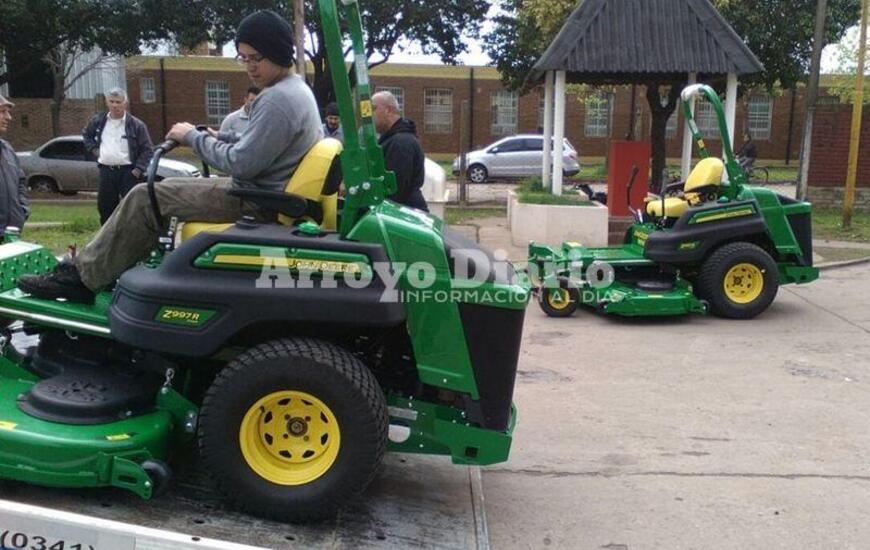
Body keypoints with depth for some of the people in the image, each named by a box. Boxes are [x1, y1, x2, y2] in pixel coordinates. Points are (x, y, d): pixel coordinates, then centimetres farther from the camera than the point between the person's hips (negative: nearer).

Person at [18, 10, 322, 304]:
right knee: (166, 189, 18)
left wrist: (193, 137, -11)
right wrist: (223, 138, 11)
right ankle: (96, 268, 19)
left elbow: (242, 164, -24)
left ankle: (82, 277, 4)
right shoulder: (296, 88, 11)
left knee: (146, 197, -8)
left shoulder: (279, 99, -23)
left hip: (256, 201, -11)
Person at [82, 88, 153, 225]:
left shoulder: (136, 125, -4)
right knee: (105, 207, 10)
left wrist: (138, 169, -11)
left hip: (127, 172, -4)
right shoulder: (98, 121, 9)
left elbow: (147, 149, -3)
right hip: (106, 171, 4)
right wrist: (94, 149, 14)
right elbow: (86, 134, 29)